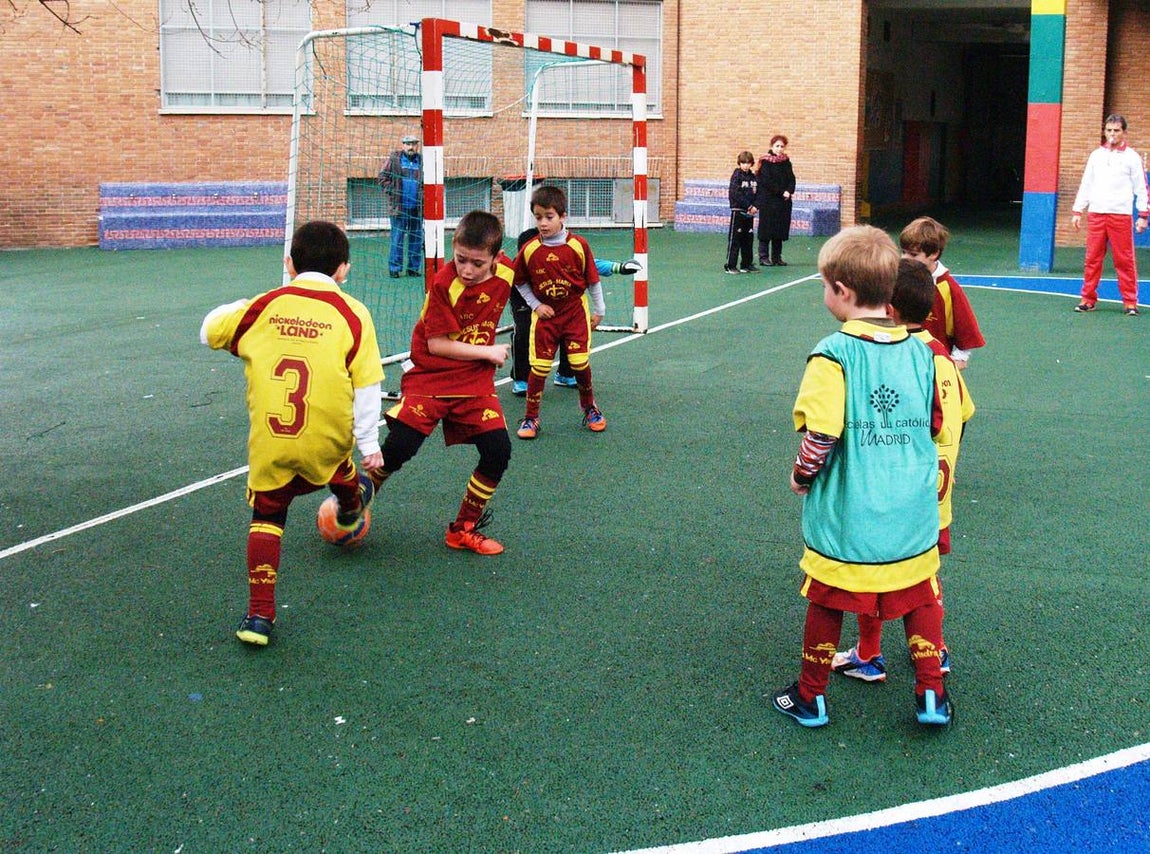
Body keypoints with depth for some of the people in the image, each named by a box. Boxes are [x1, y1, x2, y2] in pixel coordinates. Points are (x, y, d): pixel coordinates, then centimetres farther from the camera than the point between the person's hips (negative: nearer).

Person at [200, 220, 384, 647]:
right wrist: (369, 444, 1)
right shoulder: (353, 314, -5)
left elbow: (209, 332, 15)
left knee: (267, 515, 14)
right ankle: (350, 509, 64)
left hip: (268, 442, 1)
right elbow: (366, 385, -6)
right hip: (326, 440, -1)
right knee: (342, 472, 32)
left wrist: (236, 308, 33)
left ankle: (259, 615, 9)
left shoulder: (263, 305, 0)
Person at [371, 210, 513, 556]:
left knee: (498, 451, -10)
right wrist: (489, 352, -13)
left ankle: (464, 529, 10)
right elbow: (436, 344, -18)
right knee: (398, 448, -17)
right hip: (430, 377, -4)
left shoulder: (504, 274, -4)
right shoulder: (444, 283, -18)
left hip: (476, 381, 4)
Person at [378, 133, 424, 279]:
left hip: (417, 207, 3)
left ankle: (414, 268, 16)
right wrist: (391, 192, -6)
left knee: (416, 238, 7)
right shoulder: (394, 159, 1)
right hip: (399, 206, -2)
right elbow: (383, 176, 4)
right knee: (397, 238, -1)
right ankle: (394, 268, 5)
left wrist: (424, 193, -1)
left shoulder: (422, 160, 6)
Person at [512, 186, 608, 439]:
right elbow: (519, 282, 6)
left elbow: (592, 279, 0)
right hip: (545, 316, 0)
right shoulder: (529, 250, -9)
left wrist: (598, 310, 5)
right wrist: (536, 305, -3)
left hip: (576, 313, 0)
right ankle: (530, 417, 10)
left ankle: (589, 408, 24)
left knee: (580, 363, -1)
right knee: (539, 367, -3)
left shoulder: (578, 245, -10)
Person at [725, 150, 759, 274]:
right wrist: (749, 206, -17)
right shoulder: (736, 176, -8)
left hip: (749, 212, 6)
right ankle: (730, 266, -1)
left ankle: (746, 264, 18)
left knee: (748, 238, 10)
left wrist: (756, 207, -8)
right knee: (734, 239, -4)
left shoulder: (753, 177, 9)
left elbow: (757, 193, 10)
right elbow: (736, 194, -16)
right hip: (738, 211, -6)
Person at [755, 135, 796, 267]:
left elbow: (791, 179, 7)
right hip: (768, 201, -6)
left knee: (780, 230, 7)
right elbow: (767, 181, -13)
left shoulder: (786, 161, 11)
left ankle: (777, 257, 14)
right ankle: (764, 257, 1)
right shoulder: (765, 162, -6)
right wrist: (781, 192, -14)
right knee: (766, 229, -3)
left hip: (783, 201, 6)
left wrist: (789, 191, -11)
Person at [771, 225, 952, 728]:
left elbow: (821, 434, -20)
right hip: (912, 509, 4)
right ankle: (931, 694, 21)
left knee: (826, 601, 11)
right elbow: (935, 423, 9)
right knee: (919, 596, 18)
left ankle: (810, 697, 25)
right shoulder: (921, 351, 0)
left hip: (845, 512, -4)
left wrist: (802, 476, -3)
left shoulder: (834, 354, -16)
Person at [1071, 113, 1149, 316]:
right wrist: (1077, 211, 11)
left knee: (1124, 260, -3)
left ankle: (1130, 302, 2)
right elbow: (1085, 185, 16)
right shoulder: (1096, 155, 13)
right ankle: (1088, 299, 10)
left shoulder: (1132, 157, 4)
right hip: (1096, 214, 3)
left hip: (1120, 215, -3)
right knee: (1092, 258, 3)